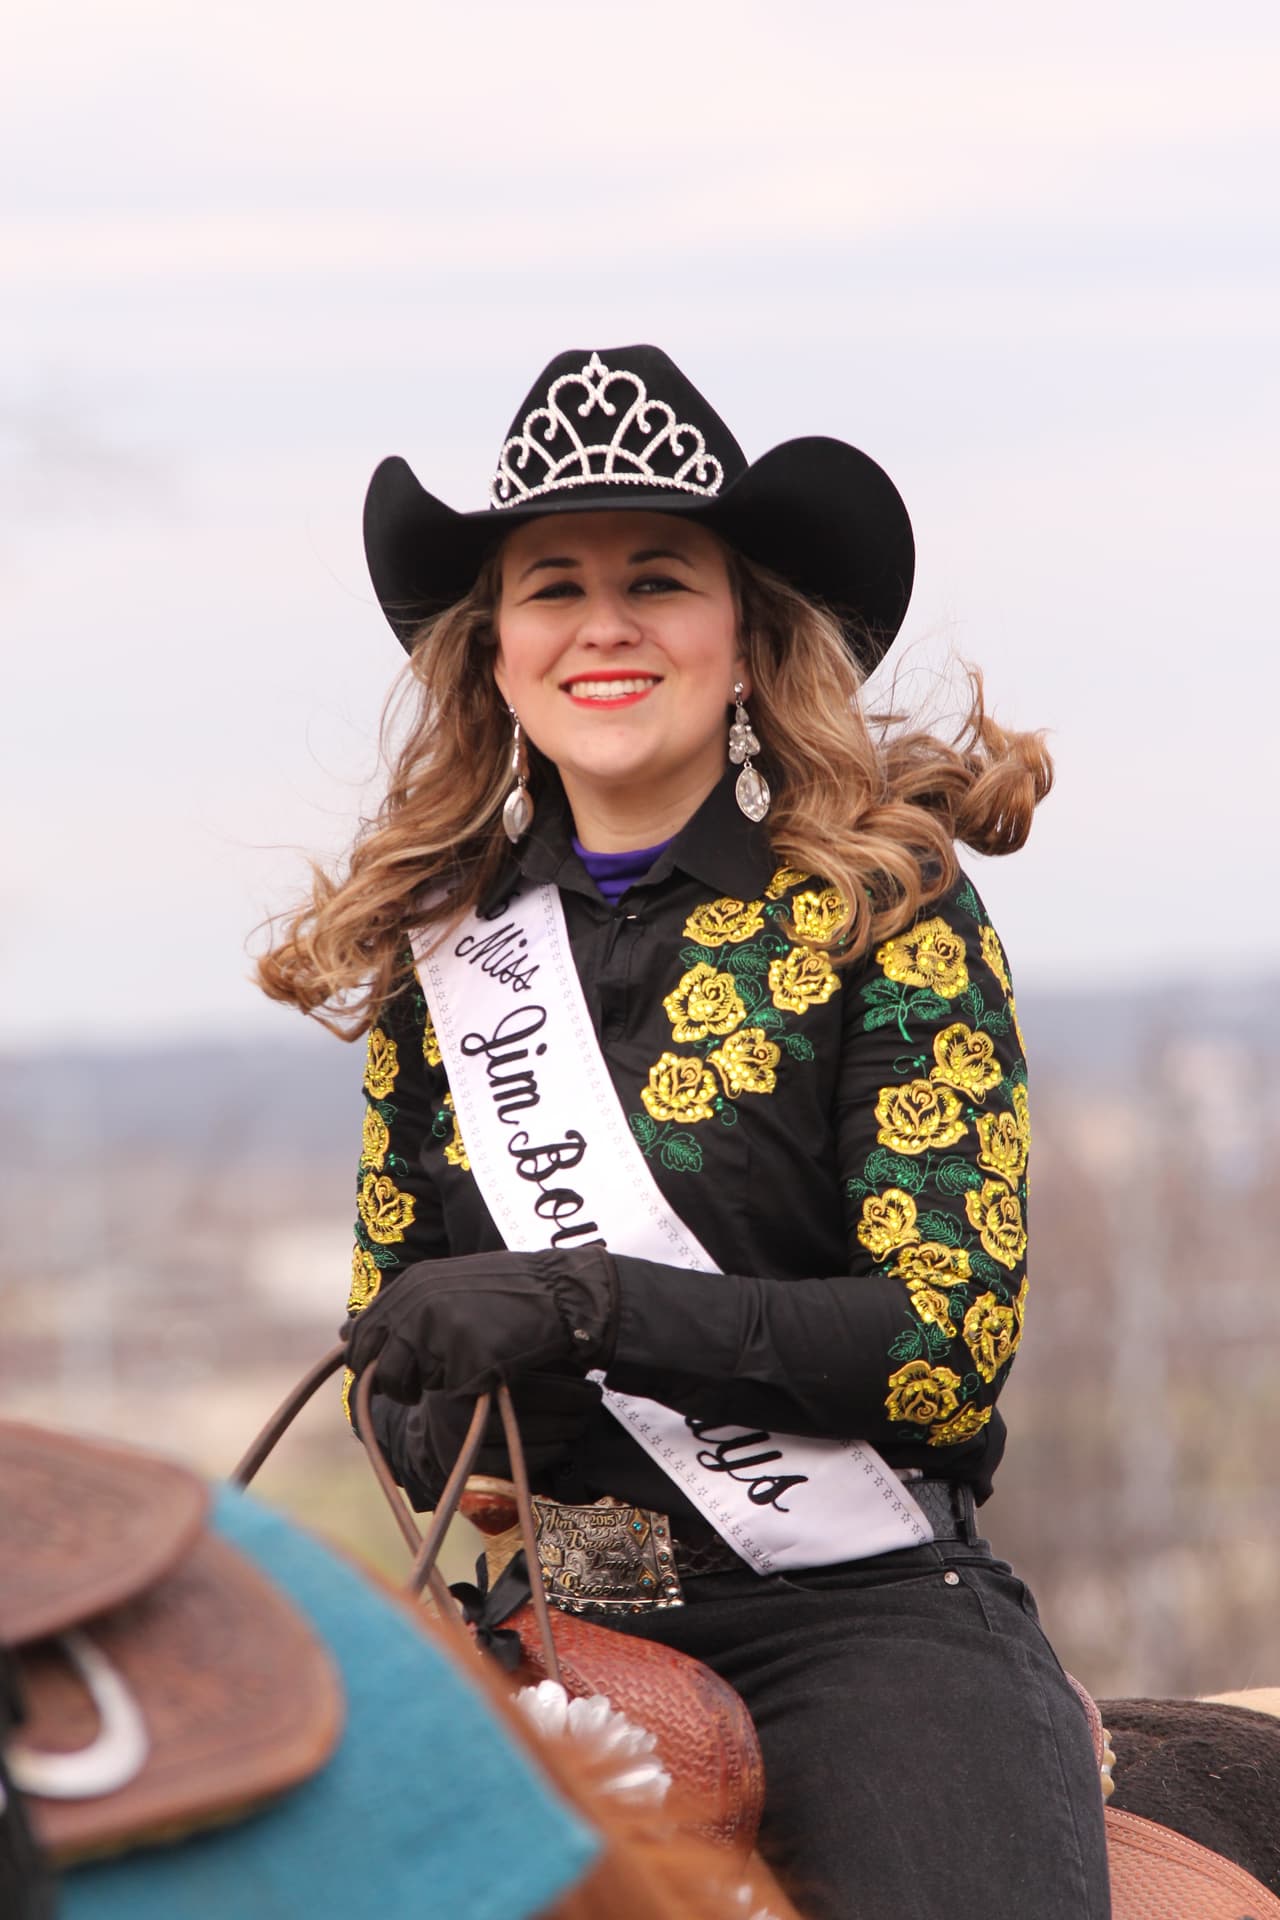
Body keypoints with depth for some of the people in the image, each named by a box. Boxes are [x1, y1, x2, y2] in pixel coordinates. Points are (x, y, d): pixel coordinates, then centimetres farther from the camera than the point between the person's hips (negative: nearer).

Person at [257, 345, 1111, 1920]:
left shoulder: (884, 909, 1)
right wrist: (449, 1448, -5)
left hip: (861, 1608, -4)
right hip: (538, 1621, 4)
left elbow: (951, 1336, -7)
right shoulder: (442, 952, 14)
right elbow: (395, 1351, 19)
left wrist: (585, 1303, -18)